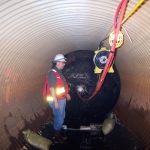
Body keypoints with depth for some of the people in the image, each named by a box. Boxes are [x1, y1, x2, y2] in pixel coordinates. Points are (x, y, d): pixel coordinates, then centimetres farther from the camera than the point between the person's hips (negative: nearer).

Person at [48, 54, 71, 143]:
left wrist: (67, 94, 25)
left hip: (62, 99, 10)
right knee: (59, 119, 0)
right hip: (57, 100, -10)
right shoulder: (52, 73, -19)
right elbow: (52, 89, -23)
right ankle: (57, 137, 14)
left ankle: (59, 134, 33)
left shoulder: (60, 72, 11)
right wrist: (55, 102, -25)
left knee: (61, 118, 19)